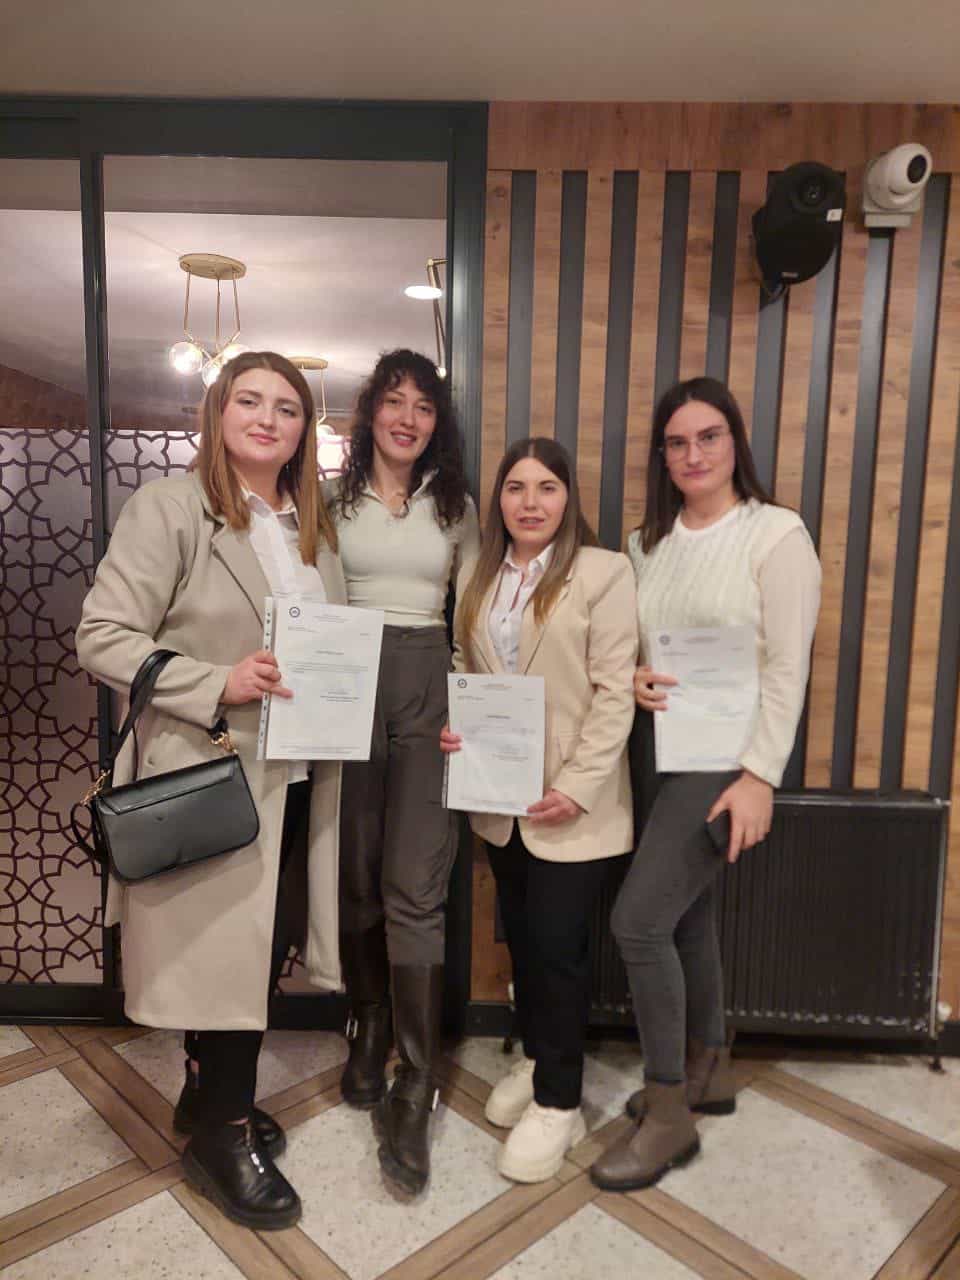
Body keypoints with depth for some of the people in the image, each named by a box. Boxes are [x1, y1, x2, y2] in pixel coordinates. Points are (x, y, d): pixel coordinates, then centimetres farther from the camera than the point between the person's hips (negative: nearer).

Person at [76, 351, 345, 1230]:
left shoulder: (314, 526, 10)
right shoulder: (167, 508, -9)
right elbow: (101, 637, -13)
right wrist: (219, 685, -23)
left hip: (297, 778, 7)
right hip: (207, 779, -6)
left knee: (263, 942, 17)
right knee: (224, 948, 6)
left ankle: (209, 1093, 43)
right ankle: (222, 1136, 31)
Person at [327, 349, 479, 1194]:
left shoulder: (456, 506, 10)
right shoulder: (335, 498, 7)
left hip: (428, 686, 0)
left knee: (415, 889, -7)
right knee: (355, 877, 9)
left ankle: (414, 1094, 5)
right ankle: (369, 1031, 32)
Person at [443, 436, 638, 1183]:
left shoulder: (603, 573, -9)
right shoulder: (483, 578, 10)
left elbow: (615, 694, -13)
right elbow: (467, 674, 12)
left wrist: (577, 785, -19)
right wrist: (454, 728, -7)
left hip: (572, 800, -5)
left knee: (558, 944, 1)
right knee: (522, 937, 18)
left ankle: (559, 1104, 20)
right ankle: (538, 1061, 39)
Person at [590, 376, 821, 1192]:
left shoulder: (778, 534, -8)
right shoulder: (648, 544, 9)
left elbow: (787, 667, -12)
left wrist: (760, 777, -17)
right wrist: (633, 682, -9)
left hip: (727, 758, -6)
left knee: (639, 920, -10)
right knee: (688, 916, 16)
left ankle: (668, 1114, 10)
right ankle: (707, 1071, 38)